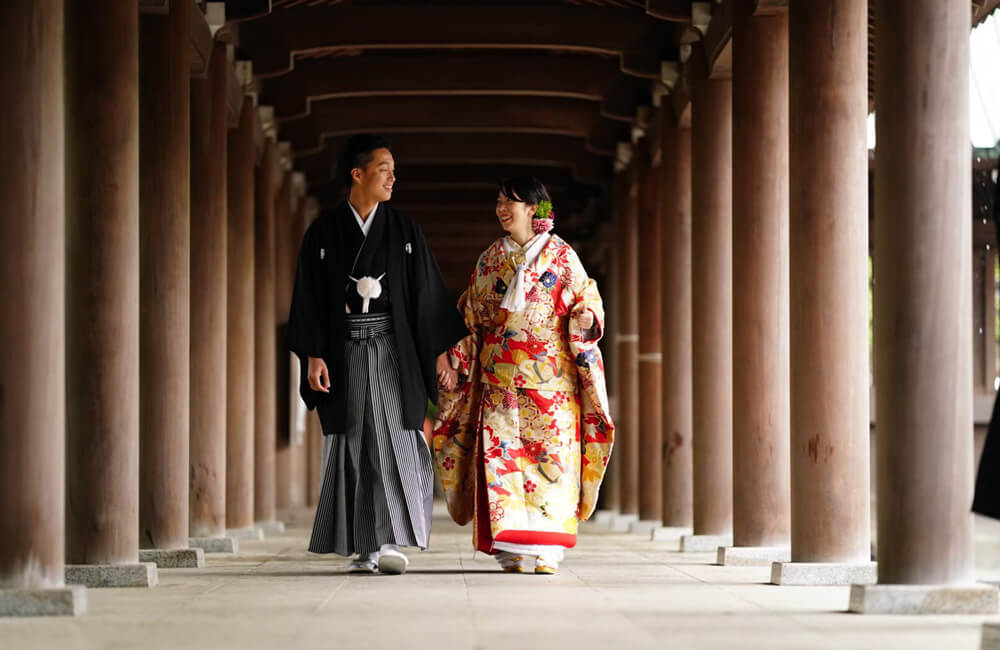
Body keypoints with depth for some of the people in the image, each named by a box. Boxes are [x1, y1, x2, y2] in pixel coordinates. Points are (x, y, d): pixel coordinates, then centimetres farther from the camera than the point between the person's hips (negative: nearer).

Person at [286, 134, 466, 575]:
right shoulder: (323, 233, 2)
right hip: (345, 353, -1)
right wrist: (313, 356, -9)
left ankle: (390, 543, -12)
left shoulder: (404, 231, 6)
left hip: (394, 351, 1)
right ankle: (366, 550, 5)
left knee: (395, 443, -10)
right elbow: (309, 298, 0)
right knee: (354, 449, 0)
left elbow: (428, 292, 7)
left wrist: (439, 352, 2)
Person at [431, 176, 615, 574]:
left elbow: (587, 301, 4)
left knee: (550, 451, -8)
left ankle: (546, 553, -6)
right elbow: (472, 317, 17)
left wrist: (585, 316, -17)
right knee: (500, 451, -7)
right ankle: (510, 551, -5)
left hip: (549, 375, -2)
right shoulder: (490, 259, 14)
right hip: (500, 375, 2)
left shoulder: (561, 255, 6)